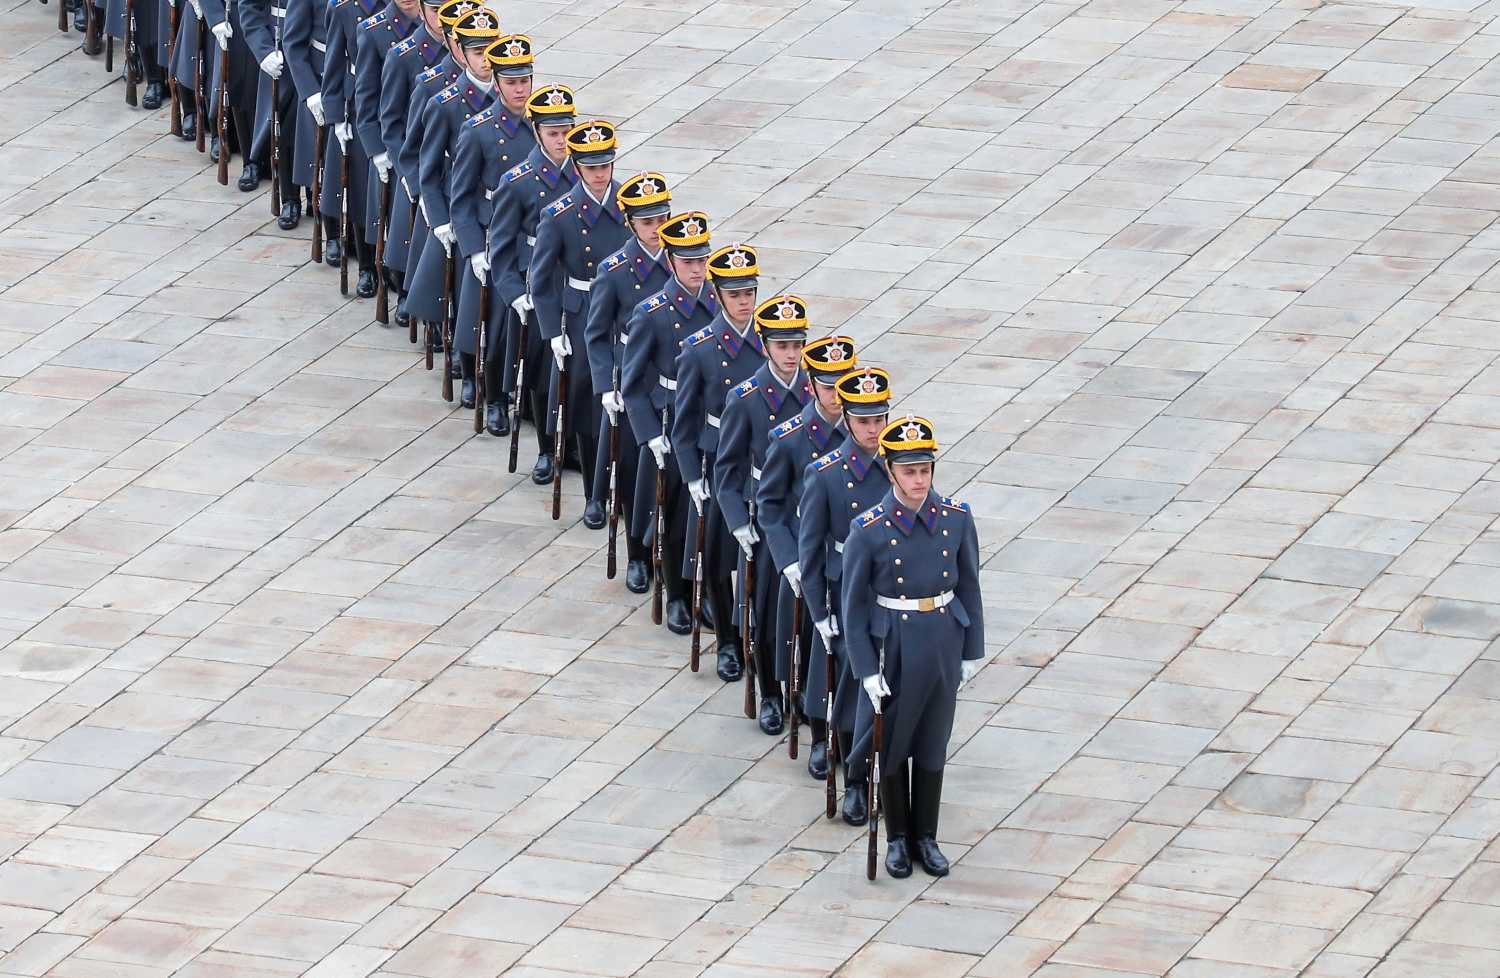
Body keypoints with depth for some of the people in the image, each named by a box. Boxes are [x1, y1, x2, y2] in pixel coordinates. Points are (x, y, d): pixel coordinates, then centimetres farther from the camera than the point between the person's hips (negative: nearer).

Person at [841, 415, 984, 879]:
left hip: (944, 644, 3)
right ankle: (897, 838, 28)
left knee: (933, 745, 15)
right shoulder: (869, 530, -16)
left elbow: (969, 587, 4)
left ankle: (926, 837, 29)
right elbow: (854, 604, -9)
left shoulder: (956, 519, -7)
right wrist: (867, 670, -10)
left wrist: (972, 651, 7)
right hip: (893, 645, -3)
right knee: (893, 745, 12)